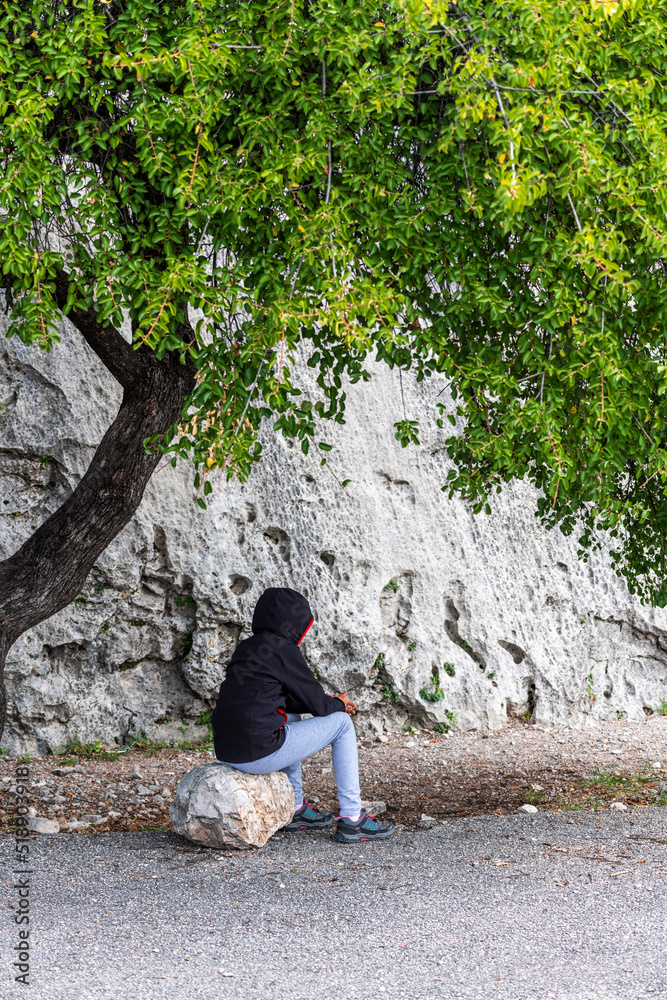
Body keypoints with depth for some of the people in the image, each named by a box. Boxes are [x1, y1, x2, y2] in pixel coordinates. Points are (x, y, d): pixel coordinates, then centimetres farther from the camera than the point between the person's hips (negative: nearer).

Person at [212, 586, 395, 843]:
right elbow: (316, 702, -2)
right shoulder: (283, 649, -7)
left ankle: (294, 809, 36)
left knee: (293, 717, 36)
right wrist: (338, 704, 20)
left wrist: (331, 703, 25)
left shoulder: (246, 648, 17)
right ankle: (351, 818, 10)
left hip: (227, 752, 9)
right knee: (342, 723, 8)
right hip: (260, 753, -9)